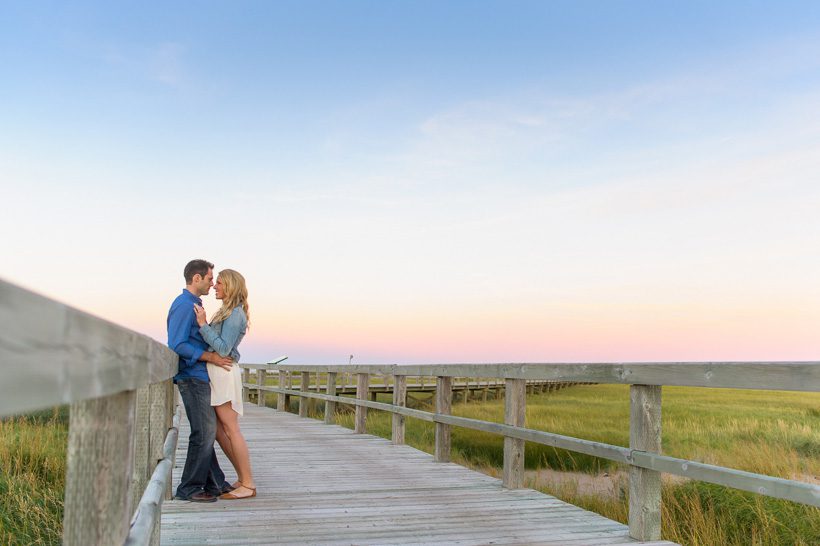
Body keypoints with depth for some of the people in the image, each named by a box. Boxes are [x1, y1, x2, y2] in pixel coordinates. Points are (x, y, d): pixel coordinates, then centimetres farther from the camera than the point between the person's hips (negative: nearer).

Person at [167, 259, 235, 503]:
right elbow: (177, 345, -21)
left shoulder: (193, 305, 17)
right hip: (192, 377, -10)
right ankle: (189, 488, 1)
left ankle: (215, 483, 18)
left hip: (200, 377, 10)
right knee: (204, 432, -7)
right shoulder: (184, 305, -14)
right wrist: (211, 357, -18)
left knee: (207, 431, 12)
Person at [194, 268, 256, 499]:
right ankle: (243, 478, 18)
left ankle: (248, 485, 0)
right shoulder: (227, 312, 17)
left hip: (224, 373, -10)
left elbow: (223, 348, -19)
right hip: (215, 374, 10)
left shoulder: (235, 314, -12)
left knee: (230, 428, -6)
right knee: (217, 429, 11)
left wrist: (203, 324, -20)